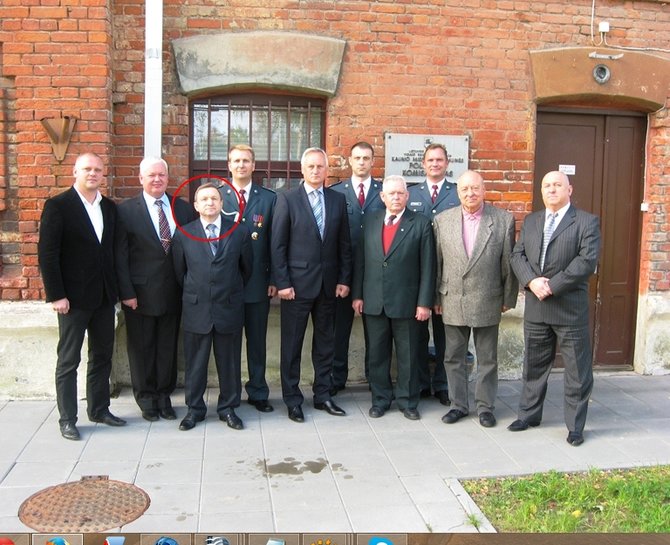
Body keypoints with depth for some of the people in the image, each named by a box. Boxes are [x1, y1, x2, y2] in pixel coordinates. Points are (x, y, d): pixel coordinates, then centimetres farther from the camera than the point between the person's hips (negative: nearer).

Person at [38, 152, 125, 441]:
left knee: (102, 355, 13)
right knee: (68, 360, 4)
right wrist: (56, 295, -15)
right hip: (74, 297, -5)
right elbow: (47, 253, -11)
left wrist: (116, 288, 6)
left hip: (105, 295, 6)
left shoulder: (110, 208, 10)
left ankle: (99, 409, 26)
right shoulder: (57, 206, -7)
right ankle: (67, 419, 14)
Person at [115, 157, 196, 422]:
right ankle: (146, 399, 24)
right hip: (141, 293, -2)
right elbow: (120, 255, -6)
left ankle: (164, 397, 25)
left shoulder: (183, 208, 5)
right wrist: (126, 292, -10)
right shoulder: (126, 210, -4)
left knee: (168, 347, 11)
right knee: (141, 348, 9)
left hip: (173, 292, 3)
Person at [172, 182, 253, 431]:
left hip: (229, 308, 0)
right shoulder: (183, 235, 1)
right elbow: (179, 272, 10)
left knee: (229, 362, 8)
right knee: (195, 362, 8)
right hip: (196, 308, 0)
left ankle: (228, 408, 22)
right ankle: (194, 409, 22)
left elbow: (246, 269, 11)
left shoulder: (240, 232, 1)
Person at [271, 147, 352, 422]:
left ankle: (322, 395, 24)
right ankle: (292, 400, 16)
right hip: (297, 283, -3)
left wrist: (344, 279, 3)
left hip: (328, 284, 4)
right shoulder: (287, 198, -3)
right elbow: (278, 244, -6)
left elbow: (344, 243, 9)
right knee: (291, 345, 4)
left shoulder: (338, 199, 7)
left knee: (325, 343, 12)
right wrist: (282, 282, -11)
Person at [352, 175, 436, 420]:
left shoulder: (421, 224, -3)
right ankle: (380, 399, 25)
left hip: (406, 303, -3)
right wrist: (357, 294, 4)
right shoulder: (370, 221, 7)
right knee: (377, 354, 11)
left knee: (408, 356, 8)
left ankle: (408, 401, 22)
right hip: (374, 301, 3)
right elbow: (360, 260, 8)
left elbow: (427, 267, -5)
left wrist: (424, 302, -8)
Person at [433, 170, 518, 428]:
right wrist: (436, 297, 5)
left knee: (487, 359, 10)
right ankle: (458, 404, 25)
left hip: (487, 302, -1)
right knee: (453, 357, 11)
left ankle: (485, 406, 23)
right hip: (452, 302, 2)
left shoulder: (504, 220, -3)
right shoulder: (442, 220, 1)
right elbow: (437, 262, 4)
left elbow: (508, 262, 0)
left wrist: (508, 298, 1)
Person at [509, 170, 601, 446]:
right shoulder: (531, 221, 12)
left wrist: (552, 286, -18)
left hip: (570, 308, -4)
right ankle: (529, 414, 29)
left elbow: (587, 261, -14)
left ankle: (575, 425, 16)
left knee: (577, 370, 4)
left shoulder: (587, 222, -3)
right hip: (535, 307, 4)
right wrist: (532, 281, -13)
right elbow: (517, 255, 5)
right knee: (533, 366, 15)